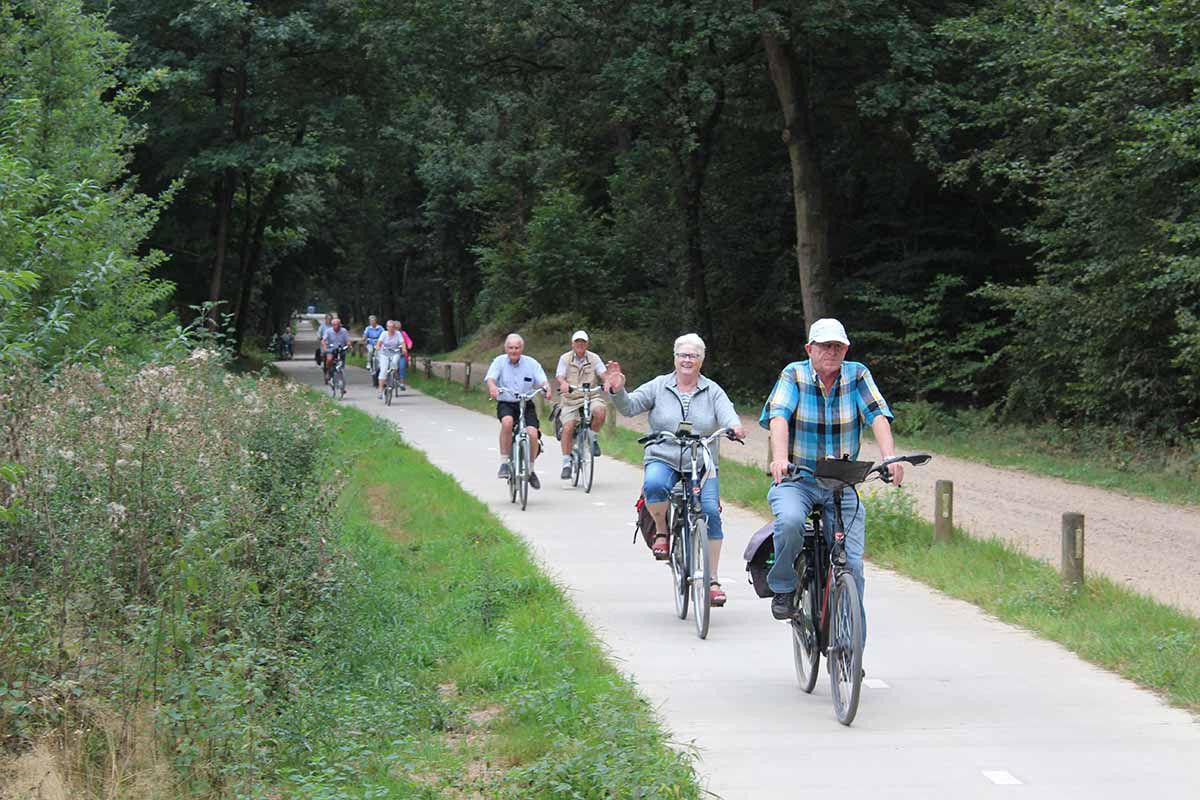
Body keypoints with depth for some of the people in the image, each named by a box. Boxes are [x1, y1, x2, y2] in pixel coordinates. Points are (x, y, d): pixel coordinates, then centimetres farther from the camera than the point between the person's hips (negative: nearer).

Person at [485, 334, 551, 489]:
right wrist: (493, 388, -38)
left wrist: (547, 388, -29)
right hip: (506, 404, -1)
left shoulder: (531, 363, 2)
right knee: (507, 421, -34)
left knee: (533, 434, -18)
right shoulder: (499, 361, -1)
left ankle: (530, 469, 7)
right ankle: (504, 463, -24)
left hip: (526, 405, 1)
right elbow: (490, 378, -14)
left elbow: (543, 381, -4)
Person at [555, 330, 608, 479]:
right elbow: (560, 376, -7)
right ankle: (566, 464, -7)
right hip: (570, 399, -1)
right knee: (568, 427, -17)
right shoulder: (565, 358, 4)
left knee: (600, 411, -31)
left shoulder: (594, 358, 6)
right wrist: (563, 383, -31)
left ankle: (593, 438, -1)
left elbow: (603, 373, -4)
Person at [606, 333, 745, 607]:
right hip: (663, 461, -1)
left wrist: (734, 426, -31)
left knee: (710, 512, -17)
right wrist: (618, 391, -23)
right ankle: (661, 531, -5)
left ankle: (712, 581, -6)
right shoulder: (659, 387, 7)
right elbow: (629, 407, -1)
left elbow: (726, 412, -7)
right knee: (654, 486, -36)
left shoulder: (712, 391, 9)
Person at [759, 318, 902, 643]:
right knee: (790, 521, -34)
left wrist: (890, 458, -30)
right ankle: (784, 589, -8)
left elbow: (878, 416, -11)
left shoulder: (857, 375, 1)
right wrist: (779, 458, -38)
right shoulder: (794, 375, -4)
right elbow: (779, 417, -19)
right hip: (796, 479, -2)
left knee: (851, 563, -8)